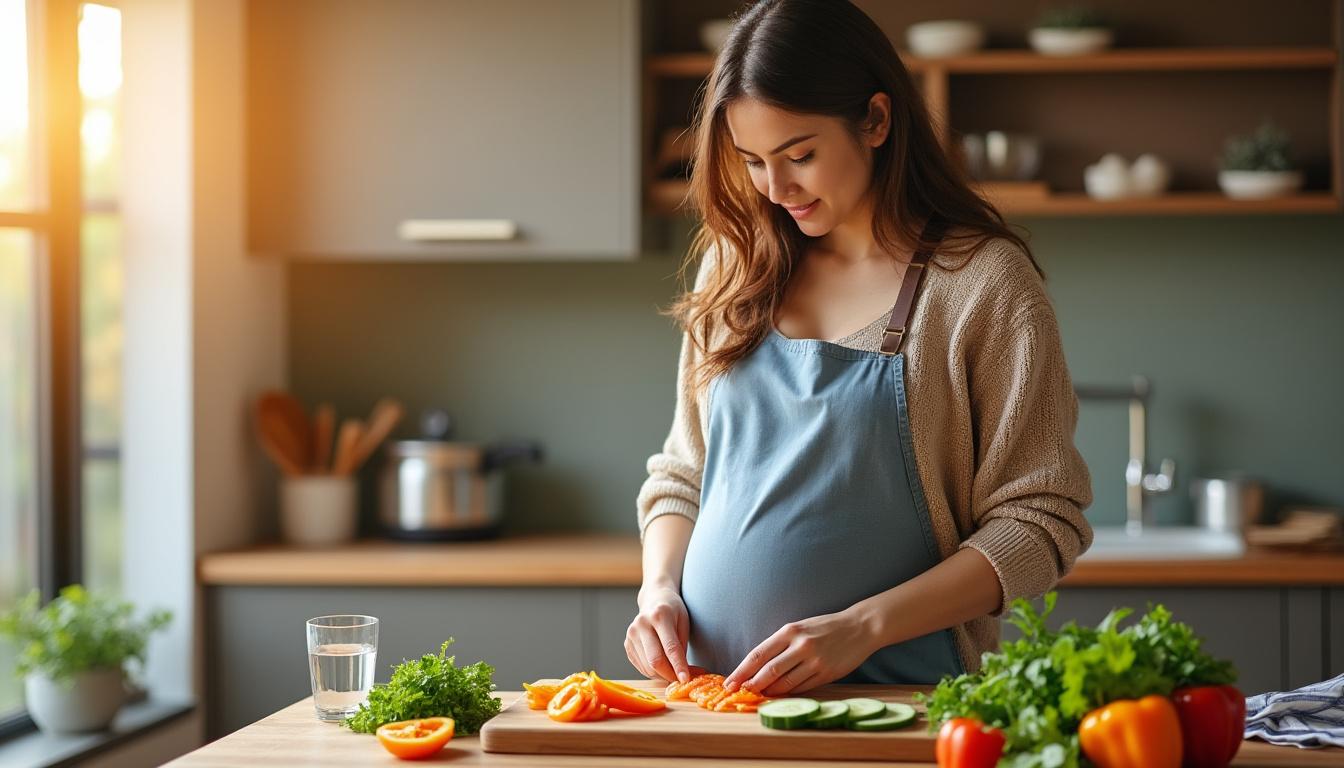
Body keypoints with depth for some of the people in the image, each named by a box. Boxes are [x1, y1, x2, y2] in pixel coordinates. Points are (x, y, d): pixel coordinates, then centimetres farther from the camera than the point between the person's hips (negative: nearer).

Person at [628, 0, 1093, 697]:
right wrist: (659, 588, 1)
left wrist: (862, 627, -14)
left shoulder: (984, 281, -2)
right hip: (714, 686, 4)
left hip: (891, 688, -3)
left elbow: (1038, 524, -4)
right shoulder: (734, 270, 13)